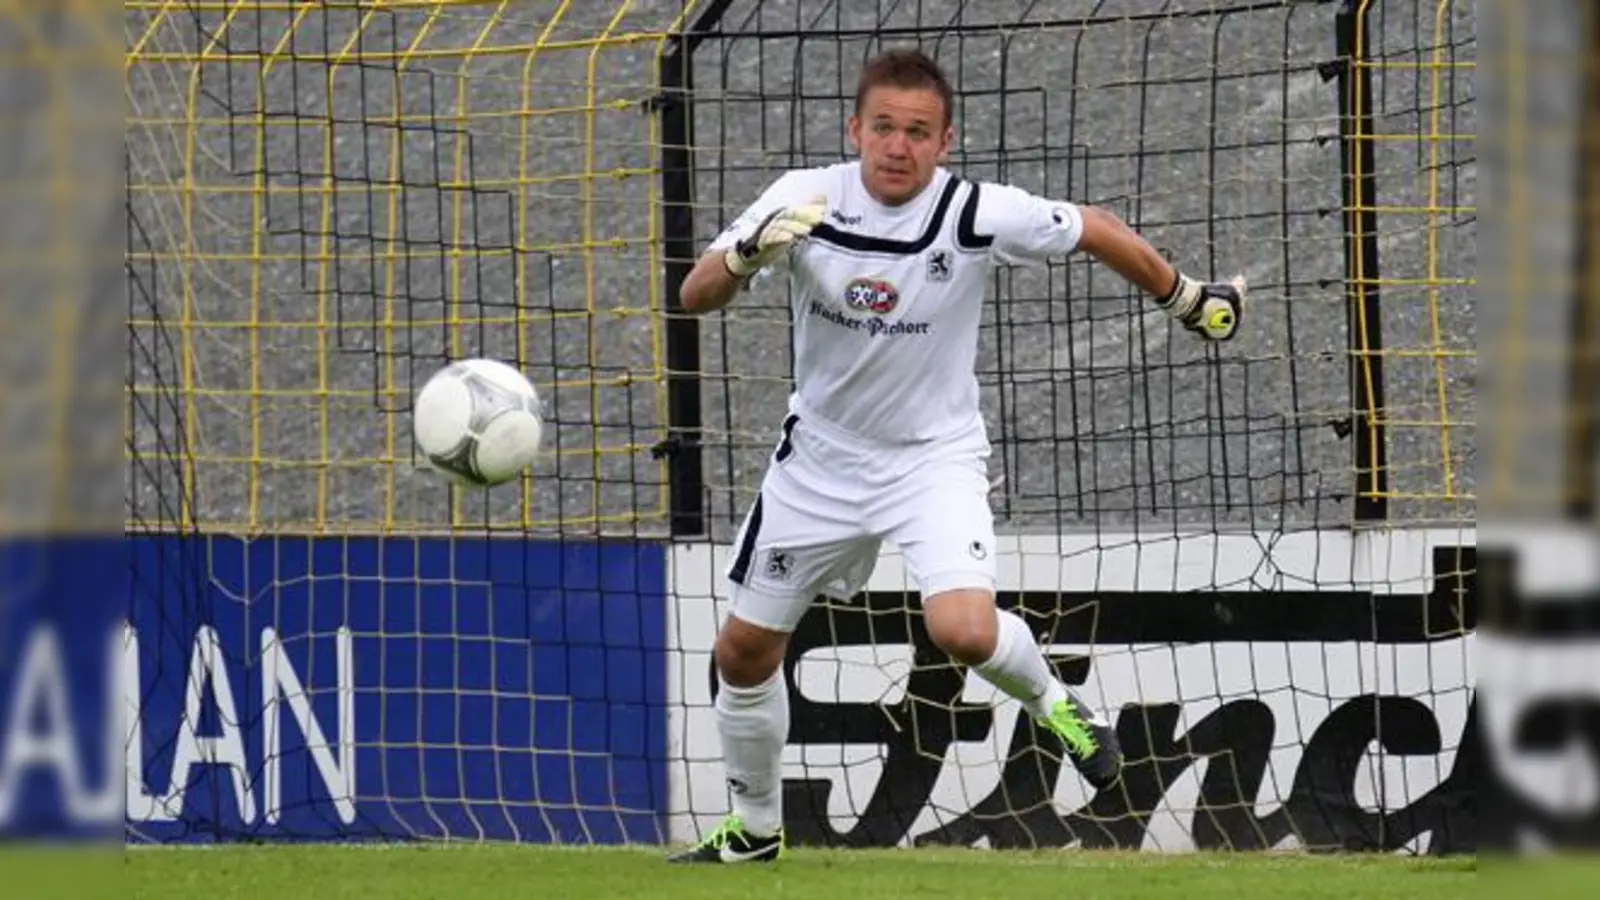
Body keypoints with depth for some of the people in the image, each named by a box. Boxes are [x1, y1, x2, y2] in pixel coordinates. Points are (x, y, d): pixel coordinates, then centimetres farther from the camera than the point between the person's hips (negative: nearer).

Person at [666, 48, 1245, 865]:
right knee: (744, 650, 9)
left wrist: (1189, 301, 8)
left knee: (965, 630, -27)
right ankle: (754, 831, 32)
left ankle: (1050, 700, 8)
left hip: (933, 456, -3)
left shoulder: (977, 215, -21)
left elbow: (1096, 231, -4)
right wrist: (749, 254, -42)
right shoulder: (805, 199, -16)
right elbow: (695, 297, -20)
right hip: (821, 454, 3)